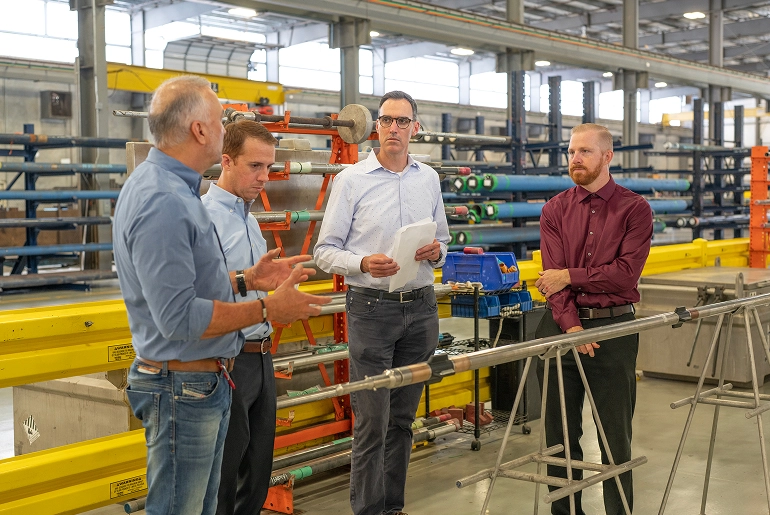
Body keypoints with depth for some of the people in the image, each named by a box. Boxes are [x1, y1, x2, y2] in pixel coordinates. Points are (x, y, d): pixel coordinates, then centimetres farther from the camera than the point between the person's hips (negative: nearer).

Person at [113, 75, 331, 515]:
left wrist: (248, 279, 10)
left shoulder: (174, 190, 10)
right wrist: (266, 310, -19)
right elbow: (179, 318, -27)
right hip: (184, 389, -11)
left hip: (206, 379, 11)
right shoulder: (163, 204, -24)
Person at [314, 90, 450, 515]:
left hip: (421, 306, 4)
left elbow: (442, 240, 19)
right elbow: (325, 252, -4)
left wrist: (436, 252, -5)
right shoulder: (351, 180, -3)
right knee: (372, 421, -5)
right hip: (372, 307, -4)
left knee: (403, 418, 11)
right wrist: (363, 264, -22)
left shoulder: (429, 179, 11)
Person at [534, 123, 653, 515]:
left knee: (615, 435, 4)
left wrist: (571, 276, -9)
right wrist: (570, 325, -18)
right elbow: (552, 276, -5)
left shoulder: (634, 209, -1)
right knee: (559, 431, 10)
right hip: (562, 325, 3)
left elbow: (626, 273, -12)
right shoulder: (555, 210, 6)